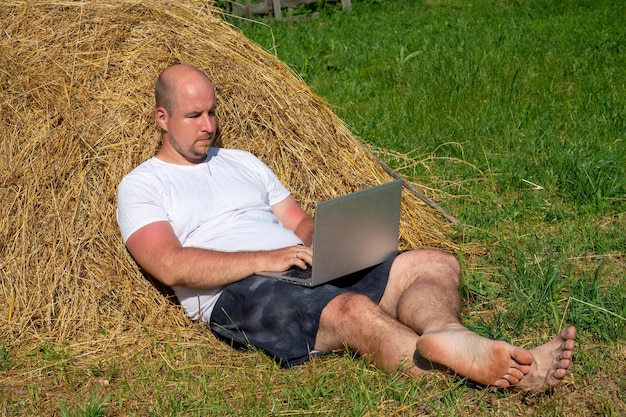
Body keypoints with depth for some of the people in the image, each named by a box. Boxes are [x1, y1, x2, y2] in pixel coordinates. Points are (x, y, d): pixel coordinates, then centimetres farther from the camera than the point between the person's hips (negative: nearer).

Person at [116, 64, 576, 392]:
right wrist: (264, 259, -19)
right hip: (237, 295, -7)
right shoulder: (142, 186, 7)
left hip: (313, 271, 7)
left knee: (436, 264, -13)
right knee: (351, 309, -37)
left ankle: (445, 341, -47)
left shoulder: (241, 161, 27)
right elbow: (170, 266, -11)